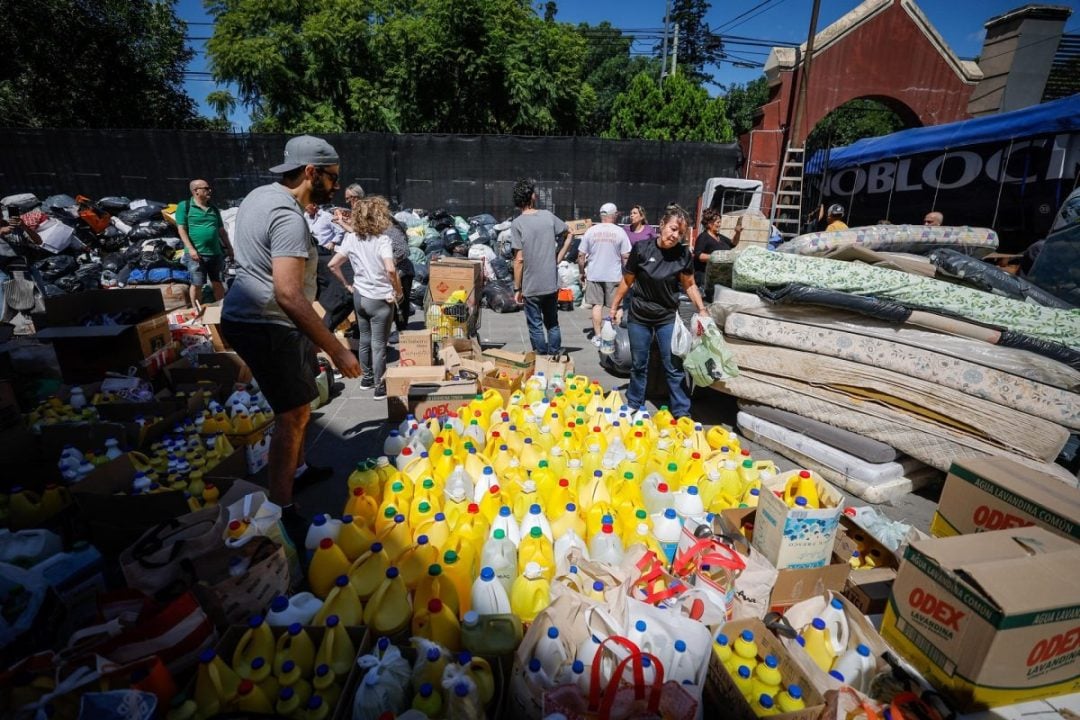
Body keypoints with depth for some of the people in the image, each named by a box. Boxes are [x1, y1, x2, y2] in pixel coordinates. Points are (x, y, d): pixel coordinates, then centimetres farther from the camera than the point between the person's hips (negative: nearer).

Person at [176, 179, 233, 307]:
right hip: (197, 254, -4)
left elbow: (221, 230, 21)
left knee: (218, 284, 8)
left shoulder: (214, 209, 15)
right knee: (197, 284, 1)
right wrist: (190, 249, -15)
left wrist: (228, 247, 18)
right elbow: (181, 229, -6)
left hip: (216, 253, 4)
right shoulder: (185, 206, -1)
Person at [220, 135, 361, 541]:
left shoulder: (261, 195, 10)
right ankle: (281, 509, 6)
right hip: (265, 326, -11)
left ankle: (297, 470, 37)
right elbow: (288, 296, -32)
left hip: (252, 317, 11)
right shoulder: (289, 218, -23)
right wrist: (337, 350, -29)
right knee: (293, 414, -5)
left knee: (297, 404, 21)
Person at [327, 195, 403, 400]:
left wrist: (347, 285, 13)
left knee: (364, 339, 20)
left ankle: (367, 377, 34)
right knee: (378, 343, 3)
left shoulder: (351, 238, 2)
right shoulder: (383, 240, -16)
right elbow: (390, 270, -30)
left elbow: (333, 265, 3)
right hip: (380, 299, -6)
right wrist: (398, 292, -17)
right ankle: (380, 386, 13)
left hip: (359, 296, 6)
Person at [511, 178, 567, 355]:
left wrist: (517, 288, -7)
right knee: (553, 325, 18)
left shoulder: (517, 224, -11)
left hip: (531, 287, -4)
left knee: (536, 327, 8)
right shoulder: (548, 216, 1)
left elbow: (519, 260, -13)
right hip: (552, 284, 4)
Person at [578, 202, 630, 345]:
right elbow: (625, 257, -5)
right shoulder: (620, 232, -5)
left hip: (594, 275, 2)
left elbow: (581, 255, 1)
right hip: (614, 276, -1)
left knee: (597, 305, 9)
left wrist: (582, 272, 12)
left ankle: (597, 337, 12)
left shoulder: (591, 231, 0)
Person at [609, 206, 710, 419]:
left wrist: (702, 310, -5)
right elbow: (627, 281, 0)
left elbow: (689, 285, 5)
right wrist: (614, 307, 5)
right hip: (639, 317, 0)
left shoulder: (684, 254, -8)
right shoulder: (641, 249, -11)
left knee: (674, 367, 3)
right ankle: (634, 407, 30)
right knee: (638, 365, 12)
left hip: (668, 318, 0)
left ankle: (682, 413, 15)